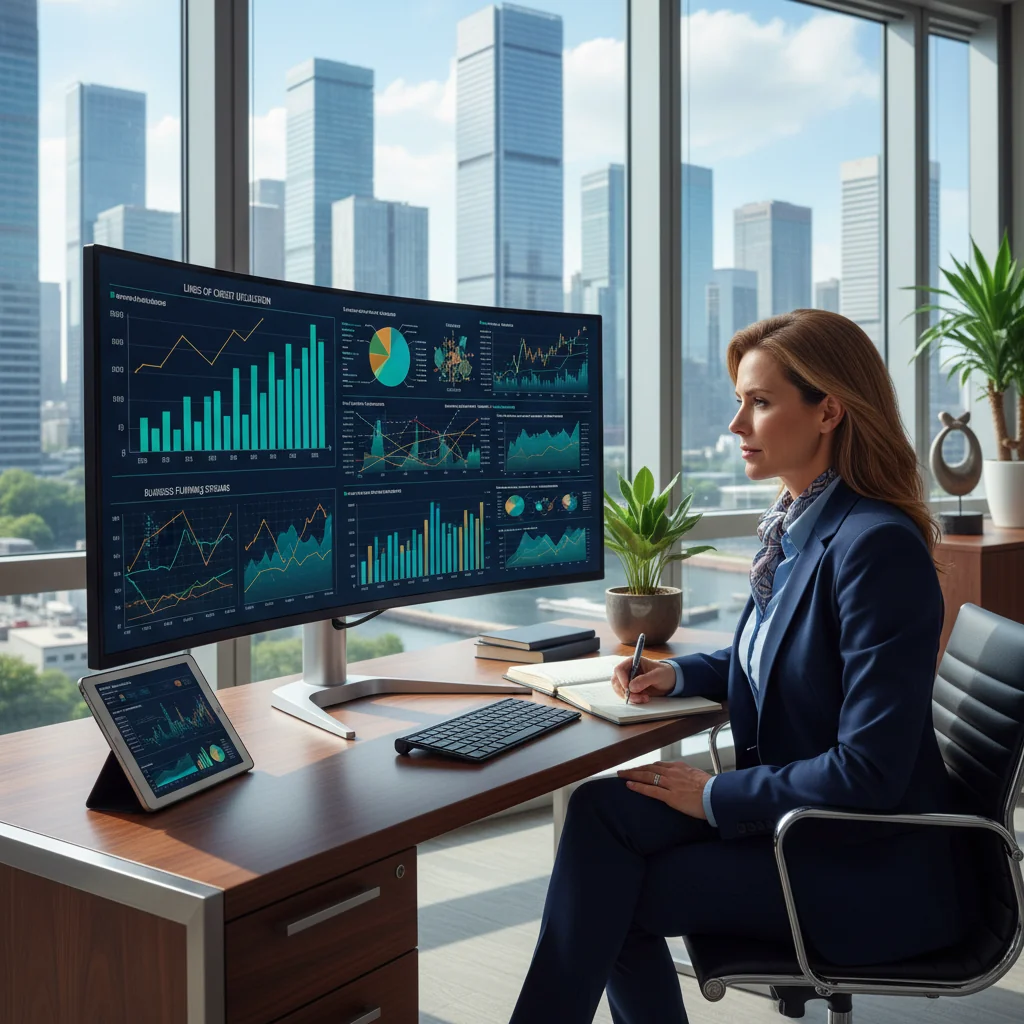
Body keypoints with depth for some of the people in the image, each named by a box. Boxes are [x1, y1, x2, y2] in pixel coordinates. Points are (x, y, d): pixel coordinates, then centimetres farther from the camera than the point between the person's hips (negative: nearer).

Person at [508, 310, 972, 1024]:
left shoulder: (877, 547, -24)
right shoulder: (796, 527, 4)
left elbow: (869, 773, -25)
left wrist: (716, 795, -16)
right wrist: (678, 675, 3)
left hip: (873, 869, -7)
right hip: (794, 817, 8)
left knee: (616, 891, -12)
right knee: (602, 807, -9)